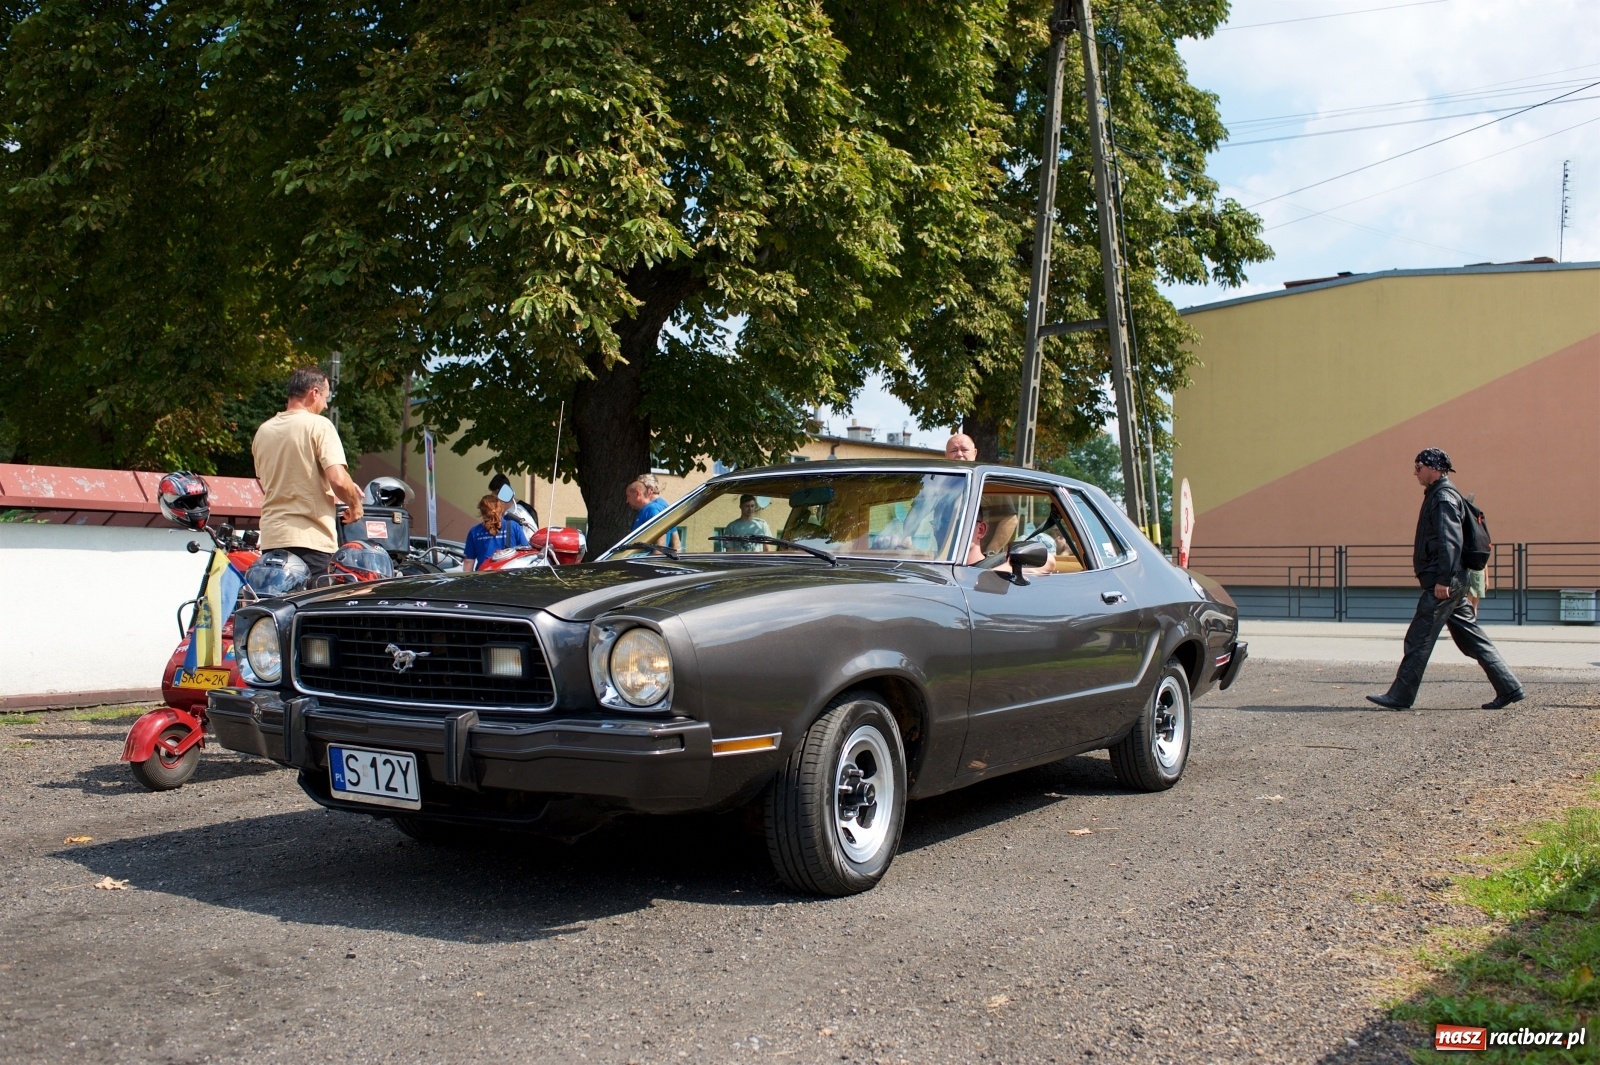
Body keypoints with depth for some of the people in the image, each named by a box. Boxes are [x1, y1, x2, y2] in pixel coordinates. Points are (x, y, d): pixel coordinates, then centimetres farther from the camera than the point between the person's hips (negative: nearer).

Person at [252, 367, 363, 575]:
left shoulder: (263, 431, 12)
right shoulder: (318, 425, -8)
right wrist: (355, 504, 1)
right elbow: (338, 479, -19)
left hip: (271, 538, 6)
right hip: (311, 539, -6)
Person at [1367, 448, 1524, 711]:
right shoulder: (1438, 495, 19)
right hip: (1452, 583, 10)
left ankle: (1400, 696, -2)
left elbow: (1450, 541, -21)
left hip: (1444, 584, -10)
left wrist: (1443, 579, -24)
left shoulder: (1443, 497, -12)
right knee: (1472, 638, 11)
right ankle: (1508, 687, 13)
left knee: (1418, 640, -6)